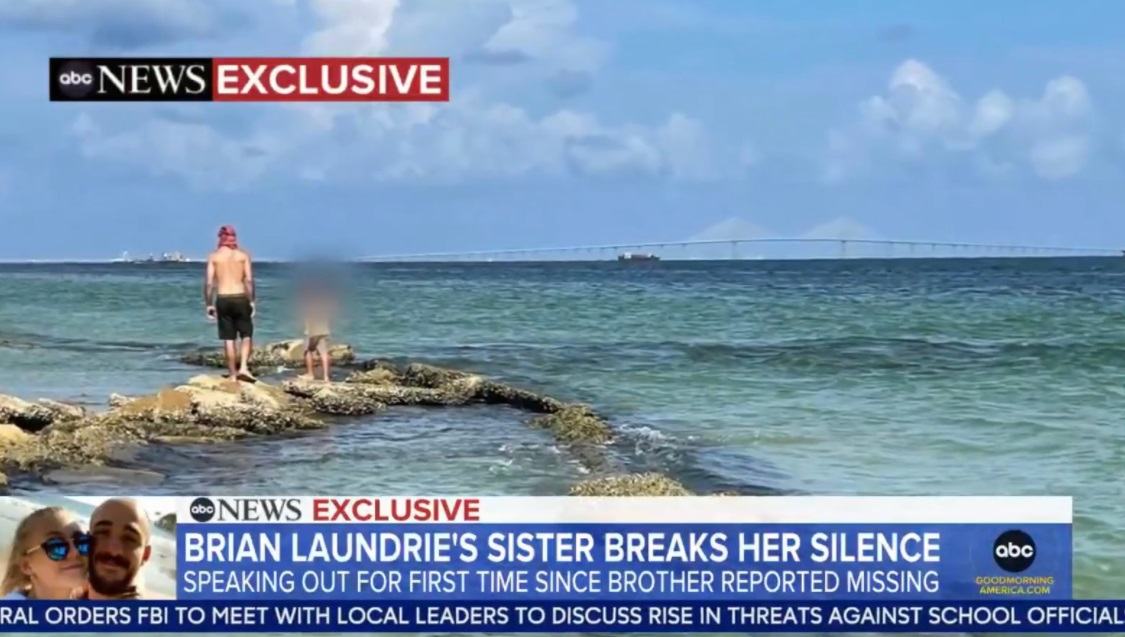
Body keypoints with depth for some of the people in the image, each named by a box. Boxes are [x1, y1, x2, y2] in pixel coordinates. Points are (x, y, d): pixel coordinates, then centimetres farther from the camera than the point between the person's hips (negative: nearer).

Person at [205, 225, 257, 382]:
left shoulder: (213, 256, 4)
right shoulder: (243, 255, 2)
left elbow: (209, 283, 0)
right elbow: (249, 280, -5)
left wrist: (209, 304, 5)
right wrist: (252, 301, 0)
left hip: (222, 299, 1)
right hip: (240, 298, -1)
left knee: (228, 339, 6)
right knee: (246, 335, 9)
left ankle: (232, 374, 8)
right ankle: (243, 367, -10)